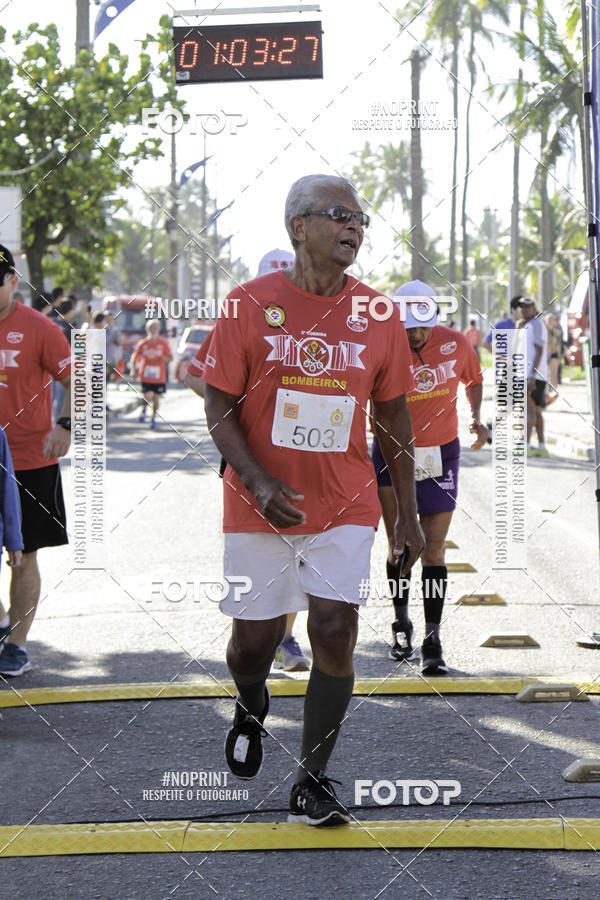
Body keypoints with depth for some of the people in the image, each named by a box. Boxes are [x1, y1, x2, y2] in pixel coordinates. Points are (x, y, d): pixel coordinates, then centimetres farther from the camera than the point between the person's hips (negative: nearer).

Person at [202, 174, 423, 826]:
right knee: (254, 636, 7)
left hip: (345, 506, 1)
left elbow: (393, 419, 9)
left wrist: (408, 514, 7)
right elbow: (219, 407, -3)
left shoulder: (378, 316, 1)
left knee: (335, 630, -9)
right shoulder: (250, 305, -5)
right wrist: (259, 484, -17)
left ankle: (312, 782, 3)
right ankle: (250, 708, 43)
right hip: (260, 504, -1)